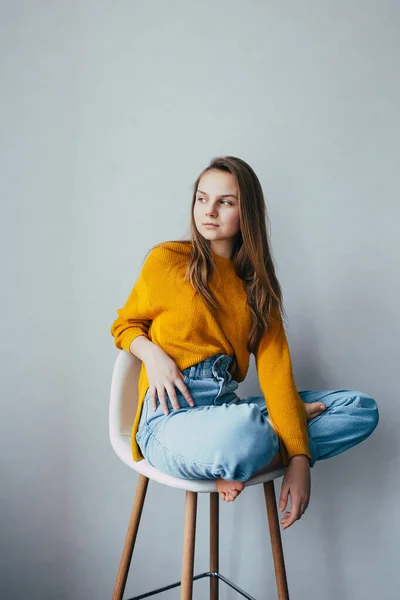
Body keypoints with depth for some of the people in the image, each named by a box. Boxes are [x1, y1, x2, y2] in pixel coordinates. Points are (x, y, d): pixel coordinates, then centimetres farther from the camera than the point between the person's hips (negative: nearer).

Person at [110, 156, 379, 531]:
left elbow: (275, 367, 1)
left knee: (362, 408, -7)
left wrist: (299, 458, -11)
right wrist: (152, 354, -11)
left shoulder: (257, 282, 11)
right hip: (173, 414, -5)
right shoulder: (166, 260, 2)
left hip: (229, 407, 5)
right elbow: (125, 325, 15)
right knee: (242, 434, -40)